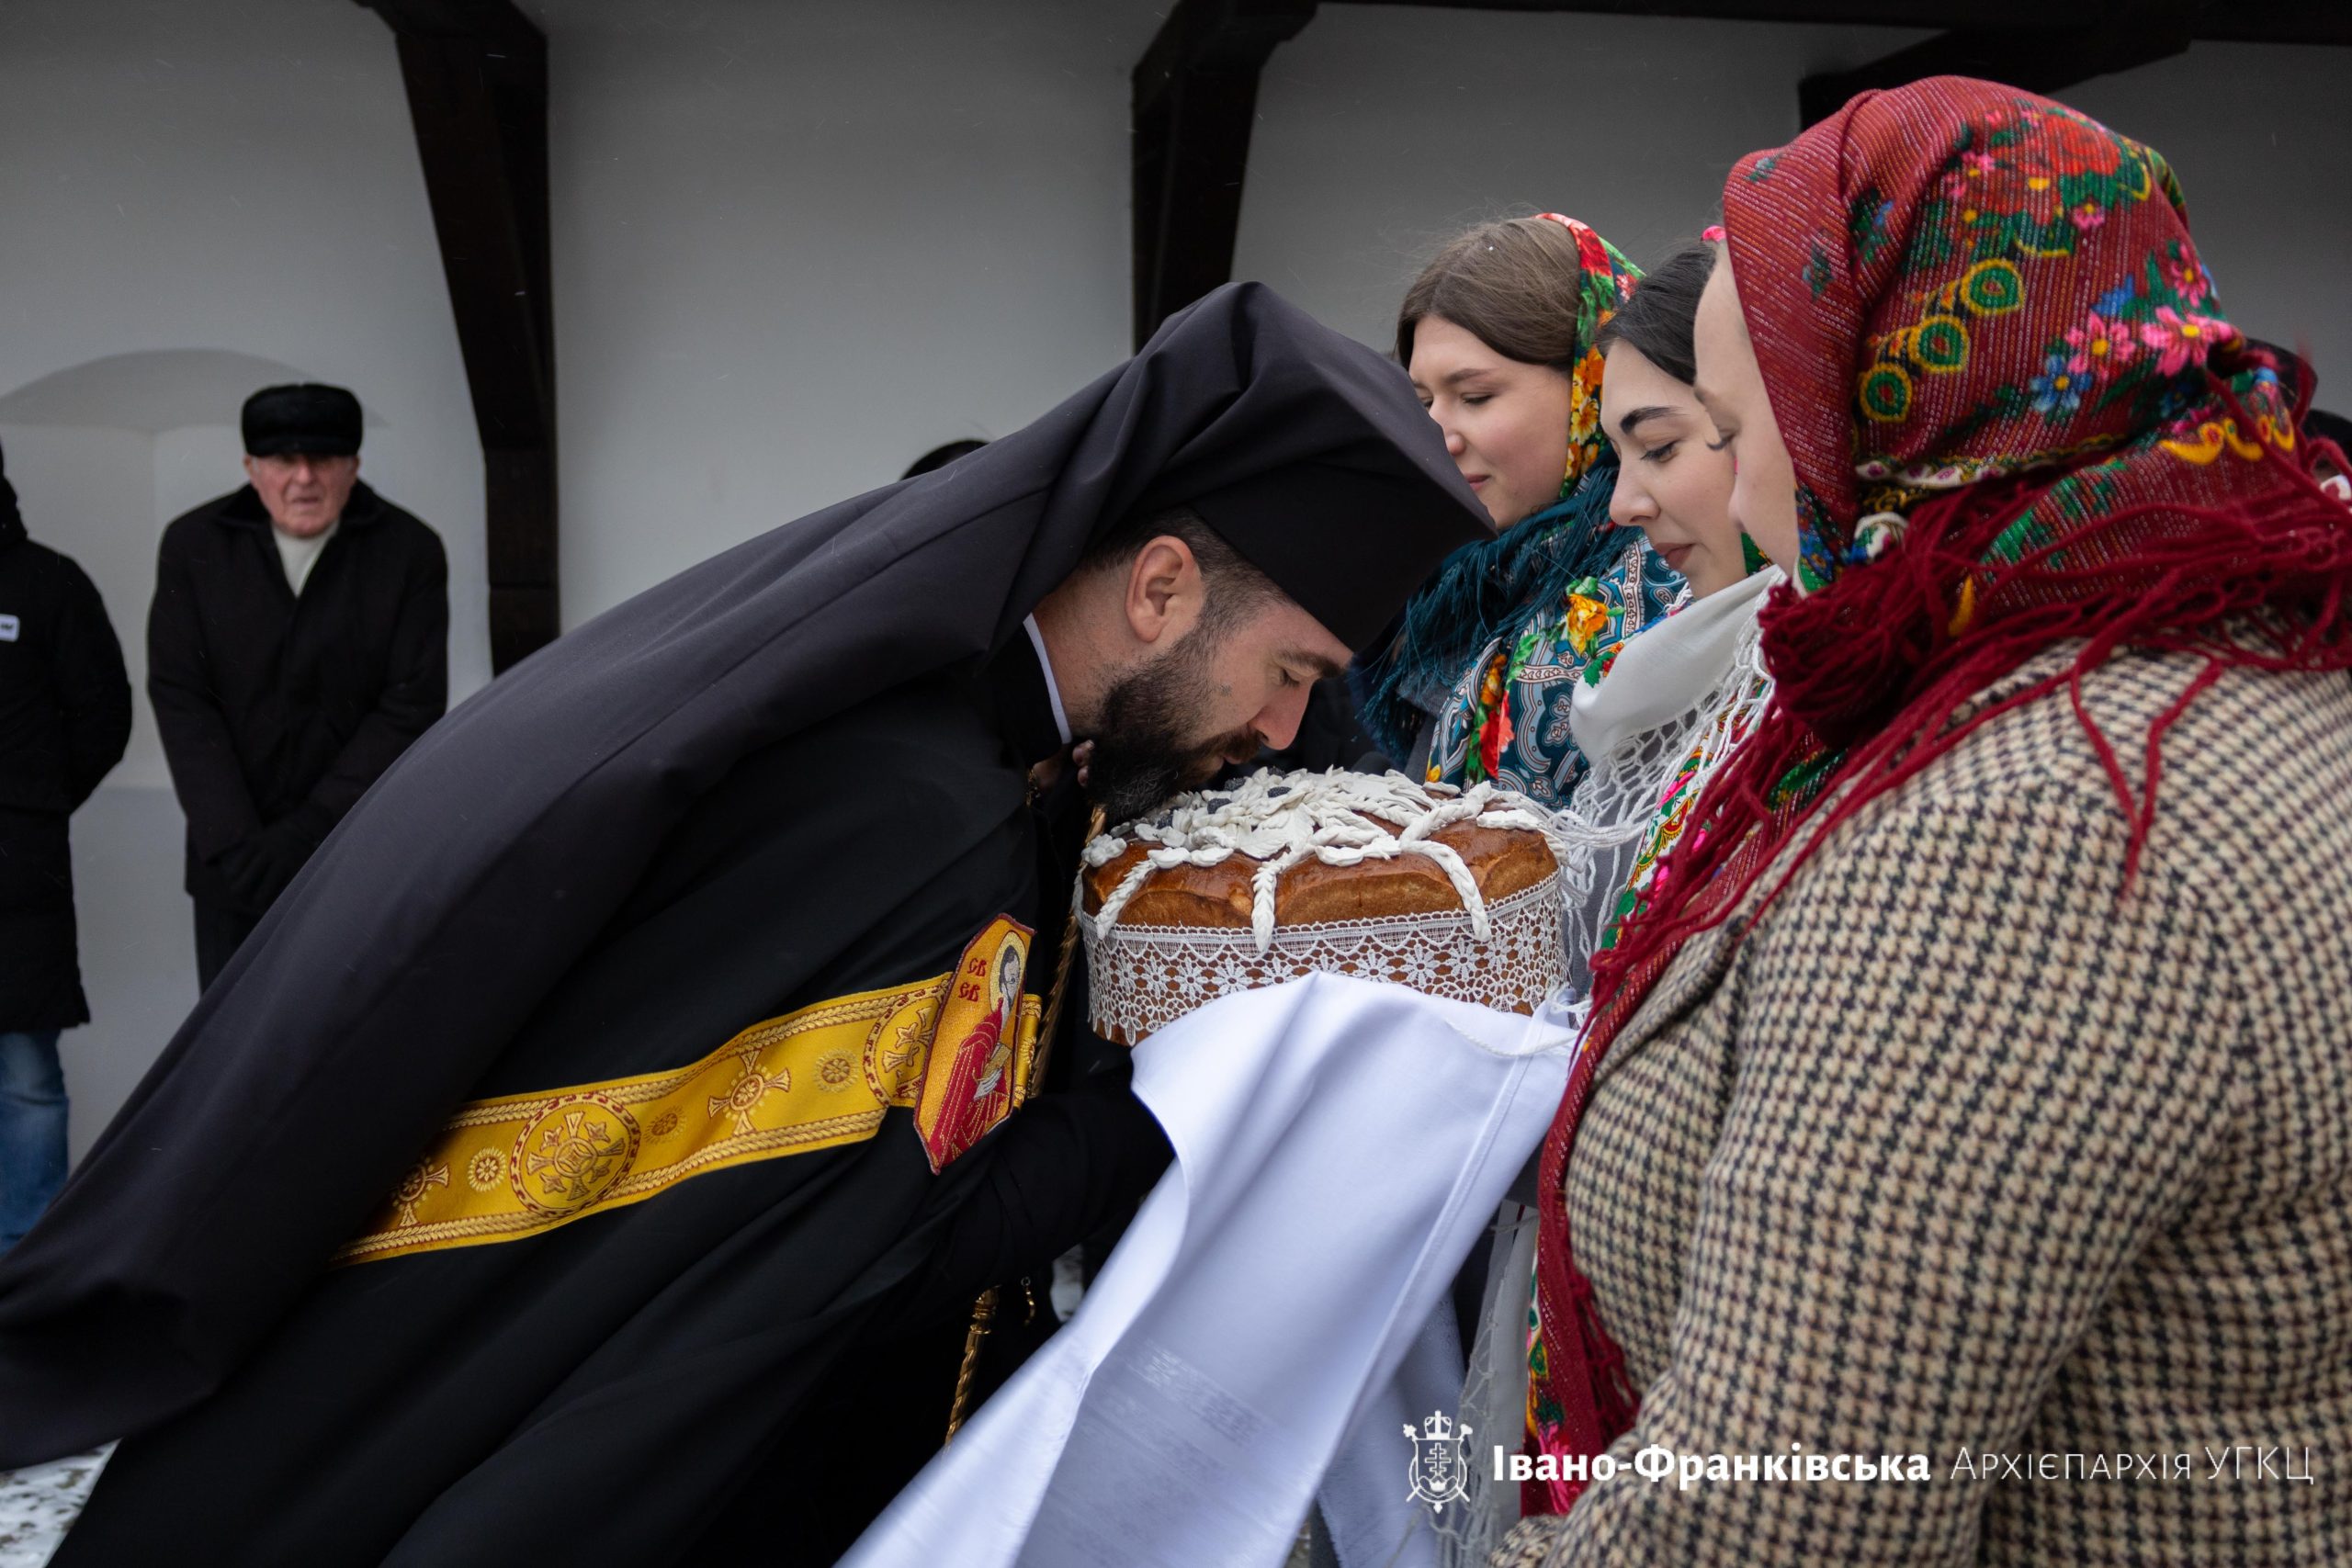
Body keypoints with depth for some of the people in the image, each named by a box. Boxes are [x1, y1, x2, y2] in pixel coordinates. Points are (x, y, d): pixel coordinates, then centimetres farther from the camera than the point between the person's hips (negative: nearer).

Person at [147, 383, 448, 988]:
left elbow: (411, 709, -7)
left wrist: (307, 834, -12)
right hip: (231, 866, 2)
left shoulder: (411, 552, -3)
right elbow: (180, 700, -1)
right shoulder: (192, 546, 3)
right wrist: (237, 844, -11)